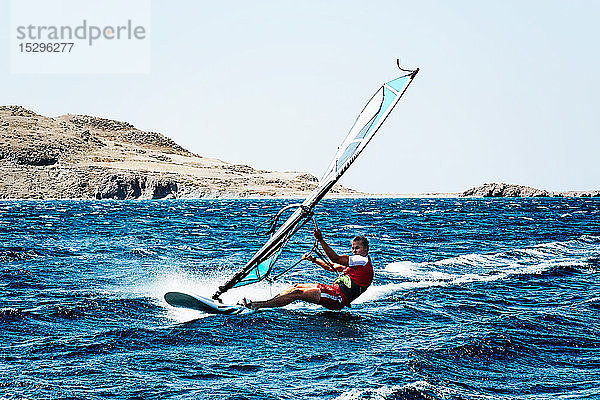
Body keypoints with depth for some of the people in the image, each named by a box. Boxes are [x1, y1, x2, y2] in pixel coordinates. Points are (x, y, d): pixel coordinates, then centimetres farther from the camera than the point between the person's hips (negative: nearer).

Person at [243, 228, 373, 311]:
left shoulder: (364, 260, -9)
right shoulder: (356, 262, 22)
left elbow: (336, 259, -20)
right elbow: (332, 267, 26)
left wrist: (321, 240, -26)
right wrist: (314, 259, 14)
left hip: (340, 297, -10)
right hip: (334, 290, 10)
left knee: (297, 293, -15)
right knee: (297, 286, 5)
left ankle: (257, 306, -15)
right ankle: (261, 303, 4)